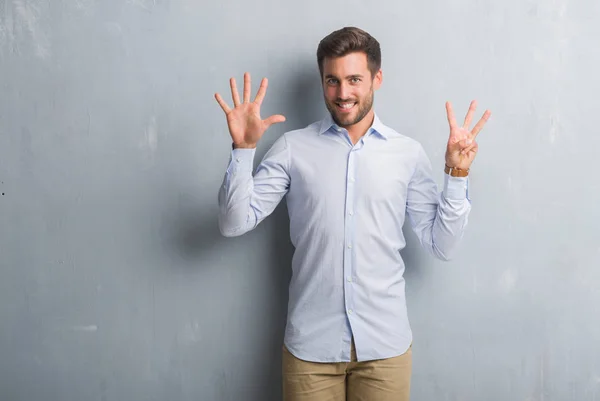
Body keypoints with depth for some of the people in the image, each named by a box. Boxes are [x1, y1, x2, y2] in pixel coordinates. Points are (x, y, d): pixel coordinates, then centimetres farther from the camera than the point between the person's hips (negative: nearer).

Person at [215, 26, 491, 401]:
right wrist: (244, 147, -16)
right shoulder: (292, 148, -2)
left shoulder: (409, 153, 0)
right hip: (311, 343, 0)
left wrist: (457, 172, -10)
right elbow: (234, 223, -5)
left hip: (385, 343, 1)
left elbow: (442, 245, 0)